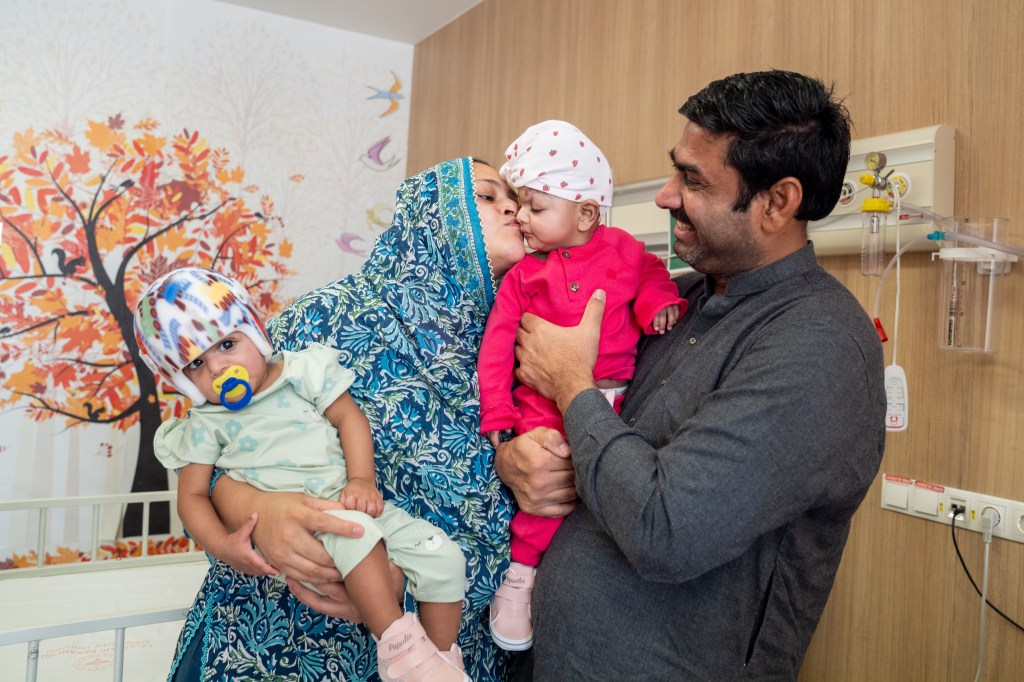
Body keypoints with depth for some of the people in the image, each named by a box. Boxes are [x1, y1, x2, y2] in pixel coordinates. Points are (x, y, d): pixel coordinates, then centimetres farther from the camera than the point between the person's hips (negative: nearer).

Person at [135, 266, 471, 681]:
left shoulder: (303, 370, 6)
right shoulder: (205, 426, 6)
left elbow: (348, 416, 1)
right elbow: (192, 495, 5)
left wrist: (362, 480, -15)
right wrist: (221, 546, -14)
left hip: (352, 503, 3)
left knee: (444, 557, -10)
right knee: (352, 530, -37)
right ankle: (398, 645, -25)